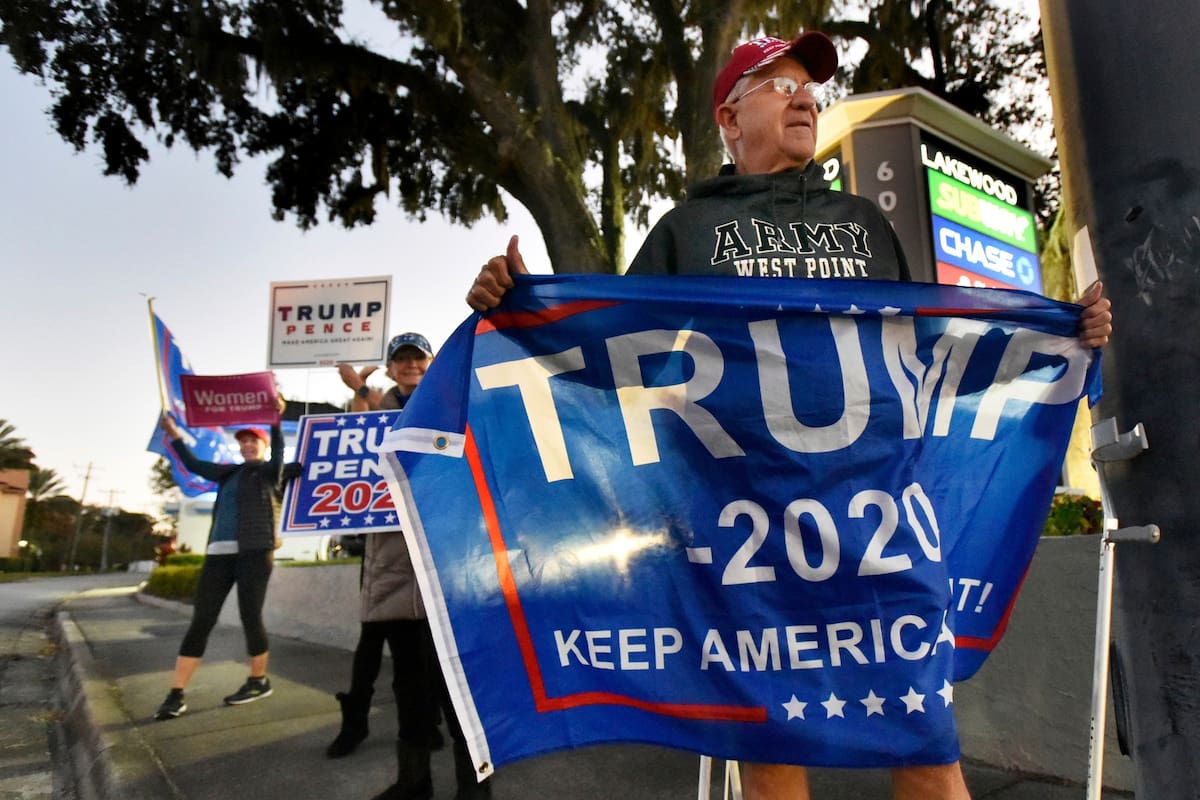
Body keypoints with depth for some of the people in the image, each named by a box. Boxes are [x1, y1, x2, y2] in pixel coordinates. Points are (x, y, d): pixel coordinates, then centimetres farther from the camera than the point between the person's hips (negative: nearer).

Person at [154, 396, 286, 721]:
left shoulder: (270, 471, 5)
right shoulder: (230, 472, 22)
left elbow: (279, 452, -14)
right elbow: (194, 465, 27)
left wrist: (276, 421, -29)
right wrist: (175, 436, 22)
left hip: (255, 551, -5)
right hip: (219, 551, 6)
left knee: (250, 617, -3)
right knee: (200, 621, 2)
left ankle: (259, 681, 15)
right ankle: (176, 695, 4)